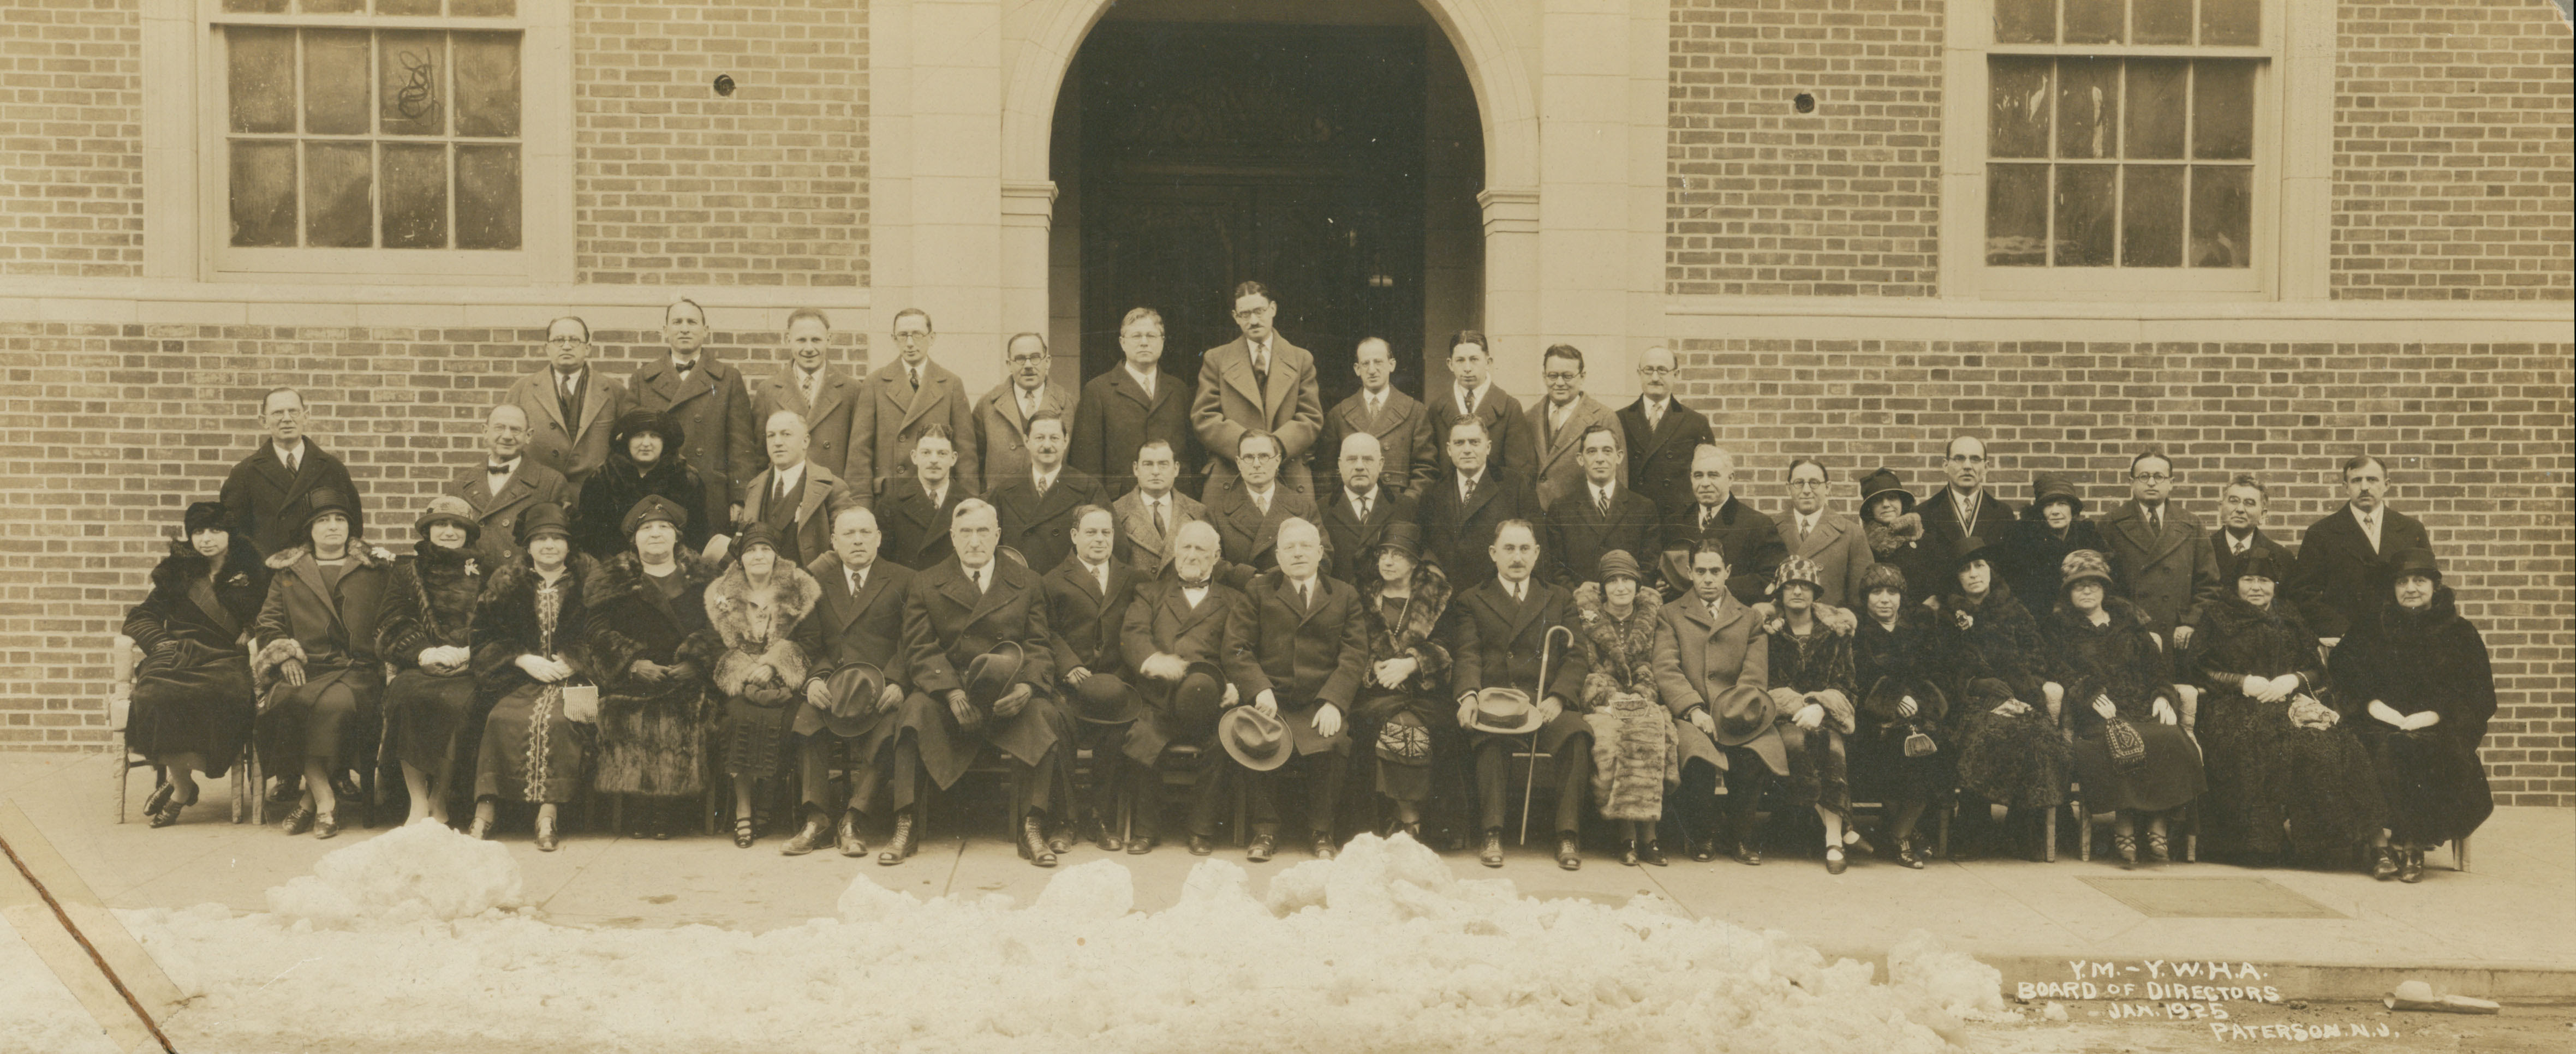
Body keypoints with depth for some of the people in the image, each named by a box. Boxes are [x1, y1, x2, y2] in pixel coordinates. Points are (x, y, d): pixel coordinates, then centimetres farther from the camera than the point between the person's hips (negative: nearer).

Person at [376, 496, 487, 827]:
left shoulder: (485, 575, 17)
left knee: (452, 701, -35)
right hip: (419, 667, 1)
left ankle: (440, 802, -21)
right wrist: (424, 654, -11)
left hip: (467, 670, -1)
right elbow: (393, 630, 9)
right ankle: (418, 802, -28)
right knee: (406, 694, -34)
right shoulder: (407, 573, 20)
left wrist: (465, 653, -12)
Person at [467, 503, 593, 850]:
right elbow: (487, 636, 7)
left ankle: (548, 816, -36)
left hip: (572, 677, -2)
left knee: (555, 720, -33)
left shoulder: (590, 580, 11)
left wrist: (569, 663, -12)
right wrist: (525, 660, -9)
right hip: (521, 677, 2)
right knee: (502, 718, -29)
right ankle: (485, 812, -32)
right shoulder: (506, 582, 15)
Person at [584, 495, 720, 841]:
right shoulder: (611, 577, 17)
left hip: (685, 676, 0)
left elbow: (717, 626, 5)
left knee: (683, 713, -29)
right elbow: (600, 630, 4)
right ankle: (637, 815, -20)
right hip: (631, 678, 0)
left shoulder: (701, 575, 17)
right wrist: (635, 664, -12)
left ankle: (670, 815, -20)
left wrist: (693, 663, -13)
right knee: (632, 717, -29)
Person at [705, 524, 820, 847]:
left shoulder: (799, 591, 9)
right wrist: (748, 670, -7)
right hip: (739, 679, 1)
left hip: (782, 677, -1)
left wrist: (771, 664, -10)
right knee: (741, 713, -31)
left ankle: (765, 805, -14)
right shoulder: (723, 595, 13)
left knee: (776, 719, -31)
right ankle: (743, 810, -26)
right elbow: (715, 644, 10)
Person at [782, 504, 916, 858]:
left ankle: (852, 821, -27)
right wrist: (813, 679, -11)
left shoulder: (903, 580, 11)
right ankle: (817, 821, -23)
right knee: (806, 718, -28)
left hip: (881, 686, -2)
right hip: (830, 685, 2)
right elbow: (808, 642, 10)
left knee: (887, 727, -32)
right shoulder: (816, 579, 18)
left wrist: (896, 683, -17)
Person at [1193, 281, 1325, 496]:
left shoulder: (1301, 359, 14)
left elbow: (1312, 419, 7)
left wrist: (1278, 445, -13)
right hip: (1229, 477, -1)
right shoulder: (1216, 359, 12)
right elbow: (1203, 418, 3)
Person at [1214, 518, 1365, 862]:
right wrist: (1259, 690, -15)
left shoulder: (1345, 596, 15)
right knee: (1253, 740, -29)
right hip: (1269, 702, 0)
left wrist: (1332, 702, -12)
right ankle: (1265, 830, -9)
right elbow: (1236, 648, 3)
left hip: (1318, 706, 0)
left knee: (1330, 744, -29)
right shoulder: (1256, 591, 13)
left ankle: (1322, 832, -7)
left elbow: (1355, 655, 4)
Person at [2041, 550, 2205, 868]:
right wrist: (2092, 695, -13)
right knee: (2122, 742, -36)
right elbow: (2057, 670, 2)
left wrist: (2162, 696, -2)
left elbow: (2156, 663, 18)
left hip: (2143, 706, 3)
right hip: (2096, 712, -3)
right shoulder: (2060, 627, 16)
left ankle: (2158, 828, -29)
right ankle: (2124, 827, -32)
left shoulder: (2130, 620, 24)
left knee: (2172, 739, -30)